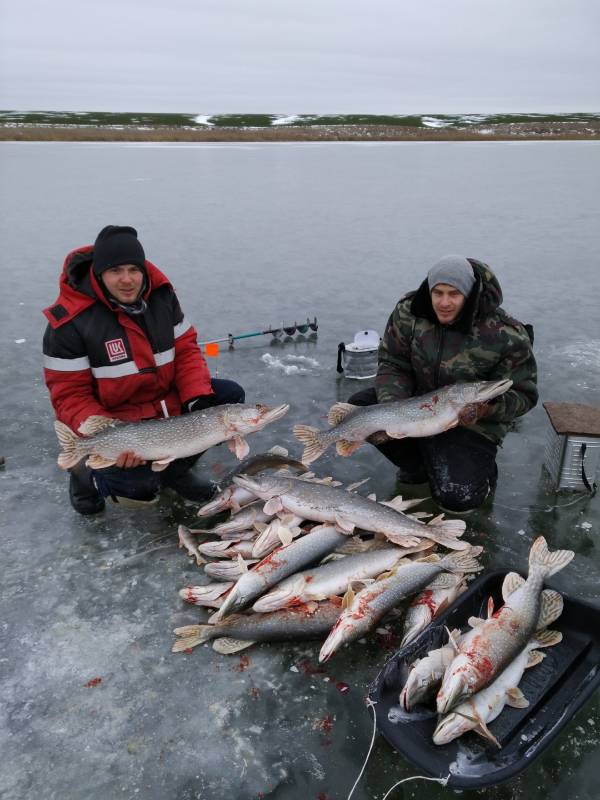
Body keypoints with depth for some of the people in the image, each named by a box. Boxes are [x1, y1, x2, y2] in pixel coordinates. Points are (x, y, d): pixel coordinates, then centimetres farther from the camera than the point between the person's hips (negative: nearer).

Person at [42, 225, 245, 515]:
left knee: (231, 396, -5)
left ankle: (175, 469, 10)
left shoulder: (161, 294, -5)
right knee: (139, 488, -27)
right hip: (114, 420, -6)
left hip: (169, 400, 6)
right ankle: (86, 475, 9)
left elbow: (186, 349, -1)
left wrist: (199, 400, -18)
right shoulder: (70, 321, -20)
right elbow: (70, 395, -17)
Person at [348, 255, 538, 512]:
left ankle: (482, 471, 16)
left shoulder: (507, 335, -22)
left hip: (471, 425, -4)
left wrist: (486, 408, -33)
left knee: (456, 497, -25)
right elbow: (392, 364, -6)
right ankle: (418, 465, 8)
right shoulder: (409, 312, -13)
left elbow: (522, 394, -13)